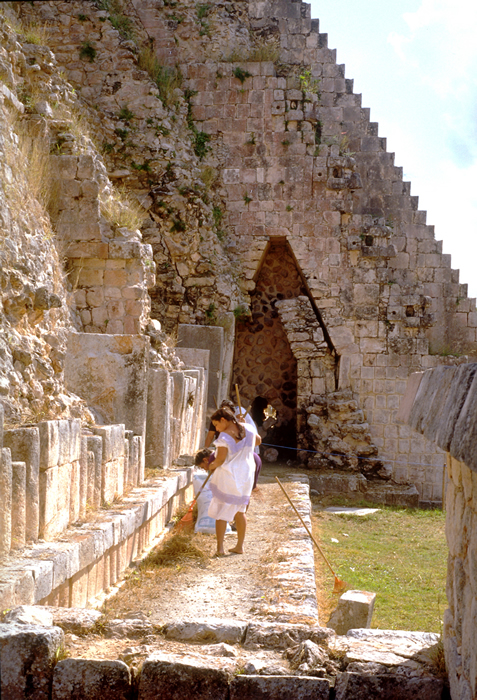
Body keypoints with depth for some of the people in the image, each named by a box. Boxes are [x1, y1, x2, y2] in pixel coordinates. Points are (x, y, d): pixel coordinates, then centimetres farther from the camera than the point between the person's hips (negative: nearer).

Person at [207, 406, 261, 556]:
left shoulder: (224, 437, -18)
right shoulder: (247, 428, 1)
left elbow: (220, 460, -17)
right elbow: (258, 440, 20)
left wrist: (212, 466, 3)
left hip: (228, 477, -6)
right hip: (246, 476, 6)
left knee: (221, 511, 5)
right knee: (240, 511, 19)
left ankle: (220, 548, 5)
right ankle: (240, 546, 22)